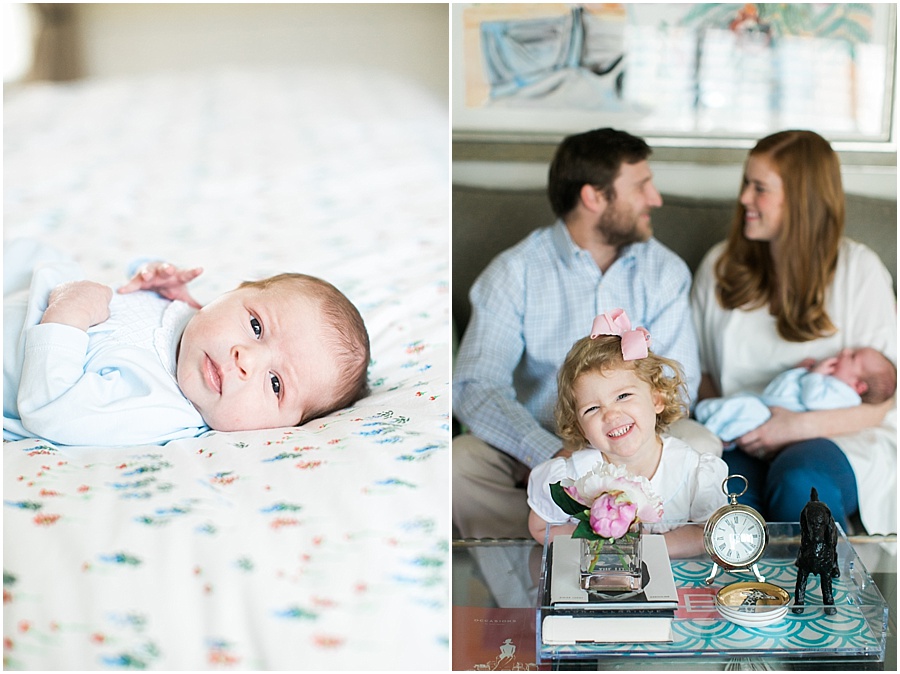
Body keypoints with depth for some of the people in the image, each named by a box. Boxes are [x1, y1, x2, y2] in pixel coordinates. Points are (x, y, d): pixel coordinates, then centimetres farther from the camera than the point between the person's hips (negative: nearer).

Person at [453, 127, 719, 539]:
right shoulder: (514, 273, -7)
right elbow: (475, 387, -18)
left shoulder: (665, 271, 3)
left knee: (699, 446, -28)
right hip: (535, 446, -2)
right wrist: (554, 455, -35)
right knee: (459, 461, -31)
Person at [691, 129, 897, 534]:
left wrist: (800, 425, -17)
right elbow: (700, 368, 15)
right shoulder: (721, 265, 11)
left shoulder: (858, 269, -1)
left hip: (836, 438, -1)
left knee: (799, 481, -36)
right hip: (742, 443, 2)